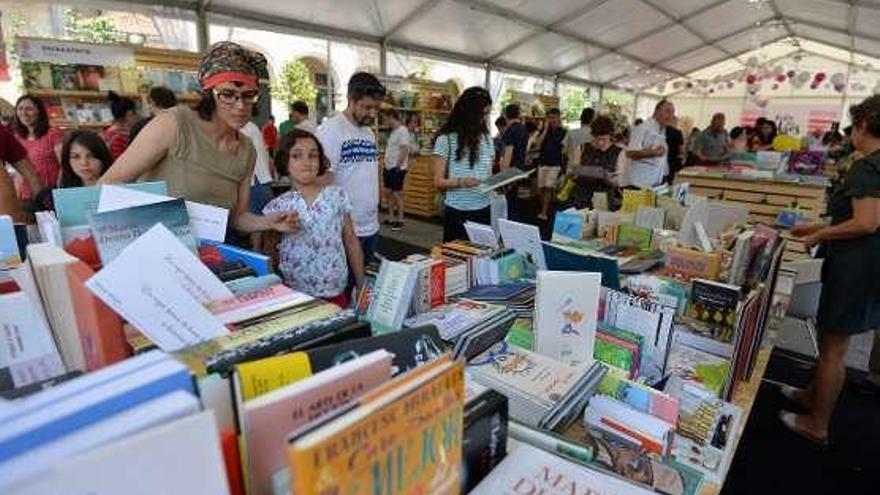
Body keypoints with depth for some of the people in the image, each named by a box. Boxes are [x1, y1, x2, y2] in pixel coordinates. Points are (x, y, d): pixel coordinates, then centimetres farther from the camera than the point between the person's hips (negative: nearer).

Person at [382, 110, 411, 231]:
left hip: (397, 169, -9)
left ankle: (400, 220, 8)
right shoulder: (393, 131, 14)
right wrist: (387, 163, 14)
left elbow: (404, 150, -21)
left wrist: (398, 166, -23)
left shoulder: (402, 130, -14)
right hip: (389, 167, 10)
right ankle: (391, 218, 22)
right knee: (388, 192, 12)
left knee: (397, 194, -2)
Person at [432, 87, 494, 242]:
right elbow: (439, 181, -6)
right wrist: (460, 182, -24)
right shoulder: (446, 139, -5)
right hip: (456, 211, -4)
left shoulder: (487, 139, 9)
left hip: (484, 209, 4)